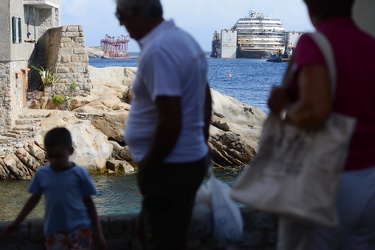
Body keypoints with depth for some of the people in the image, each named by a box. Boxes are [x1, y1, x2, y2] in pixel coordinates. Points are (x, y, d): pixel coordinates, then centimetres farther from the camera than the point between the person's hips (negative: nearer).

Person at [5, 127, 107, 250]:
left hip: (79, 227, -2)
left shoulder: (79, 173, -6)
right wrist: (17, 222, 17)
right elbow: (34, 198, 13)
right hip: (54, 230, 2)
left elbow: (88, 202, 0)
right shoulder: (41, 173, 1)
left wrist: (97, 230, 3)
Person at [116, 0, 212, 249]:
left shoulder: (157, 51, -22)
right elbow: (206, 100, 19)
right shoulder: (184, 38, 10)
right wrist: (201, 144, 24)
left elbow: (170, 122, -27)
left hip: (170, 169, -10)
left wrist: (146, 169, -15)